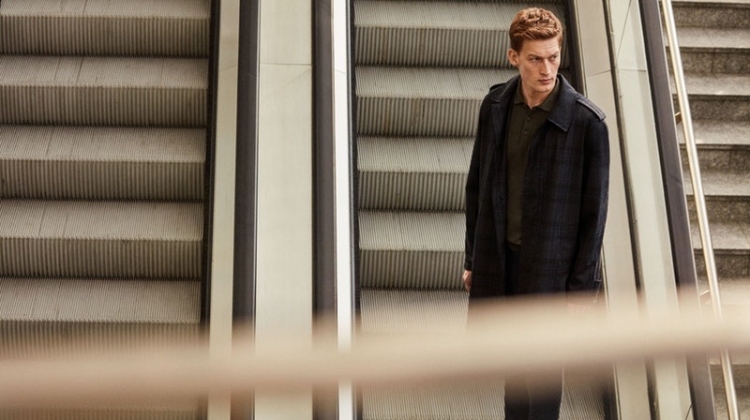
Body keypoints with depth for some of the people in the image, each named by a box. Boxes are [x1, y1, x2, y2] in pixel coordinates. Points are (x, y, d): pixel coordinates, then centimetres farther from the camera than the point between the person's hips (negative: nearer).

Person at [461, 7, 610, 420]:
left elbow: (594, 208, -9)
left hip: (549, 263, -4)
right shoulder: (495, 105, 0)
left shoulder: (587, 122, -14)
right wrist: (472, 257, 10)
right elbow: (476, 184, 8)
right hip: (497, 258, 4)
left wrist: (582, 283, -8)